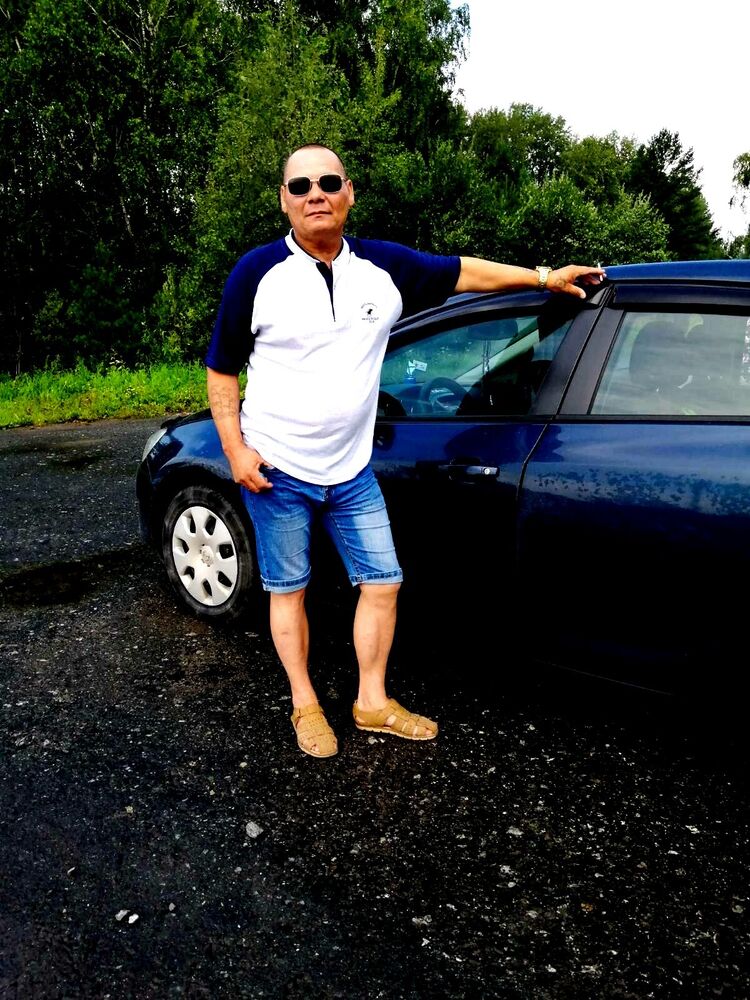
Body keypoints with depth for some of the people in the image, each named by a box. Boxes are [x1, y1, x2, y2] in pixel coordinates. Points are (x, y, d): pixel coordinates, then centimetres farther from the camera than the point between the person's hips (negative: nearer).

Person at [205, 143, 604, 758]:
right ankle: (306, 706, 27)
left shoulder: (383, 267, 0)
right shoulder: (258, 273, -7)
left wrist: (543, 277, 14)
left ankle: (373, 703, 25)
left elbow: (465, 273, 12)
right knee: (289, 589, 8)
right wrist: (235, 450, -11)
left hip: (351, 471, 4)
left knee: (382, 582, 6)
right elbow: (221, 371, -3)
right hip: (276, 471, -3)